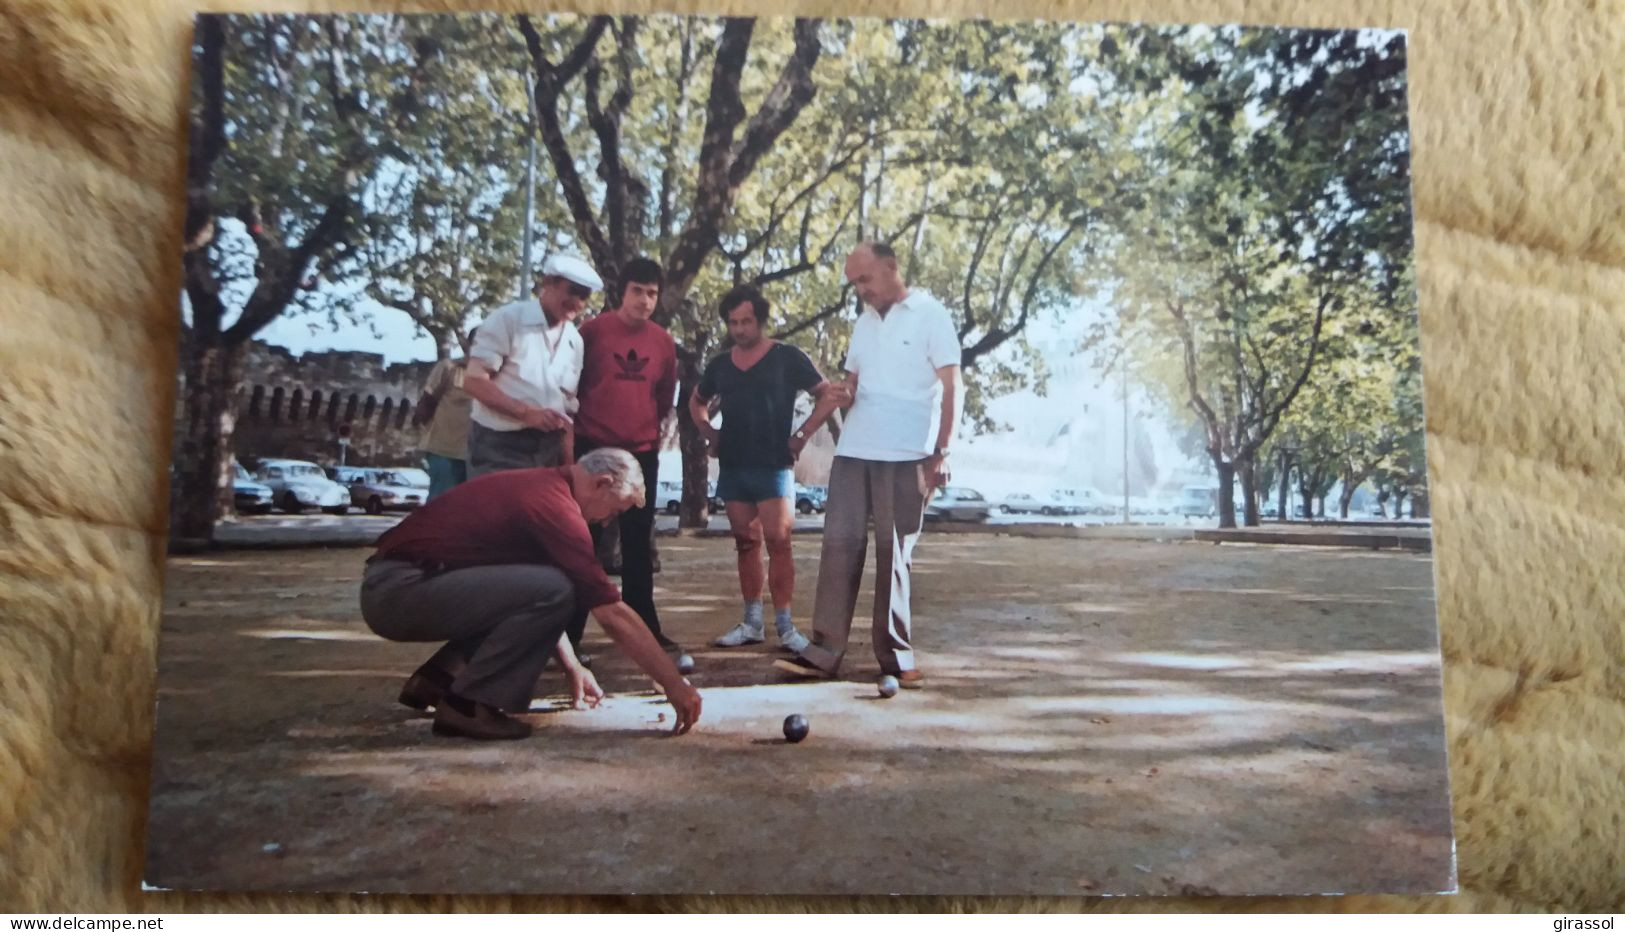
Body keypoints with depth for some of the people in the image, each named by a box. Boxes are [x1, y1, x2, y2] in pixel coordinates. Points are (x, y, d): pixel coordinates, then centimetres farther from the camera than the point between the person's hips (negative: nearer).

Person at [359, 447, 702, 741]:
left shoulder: (537, 484, 14)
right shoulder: (554, 505, -16)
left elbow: (537, 597, 26)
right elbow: (612, 614, -16)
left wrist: (573, 666, 29)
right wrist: (674, 684, -9)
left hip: (387, 586, 10)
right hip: (400, 591, -10)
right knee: (553, 590, -21)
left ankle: (435, 679, 17)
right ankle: (468, 704, -9)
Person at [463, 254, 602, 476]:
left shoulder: (575, 341, 12)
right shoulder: (509, 319, -7)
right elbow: (474, 381, -13)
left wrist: (568, 464, 7)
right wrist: (527, 413, -22)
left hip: (548, 448, 6)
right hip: (499, 445, -6)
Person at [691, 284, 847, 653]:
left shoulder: (787, 358, -2)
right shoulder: (720, 364, 11)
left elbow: (828, 395, 0)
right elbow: (697, 402, 27)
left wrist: (801, 435, -7)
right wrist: (710, 433, 11)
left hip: (773, 466, -5)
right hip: (732, 467, 5)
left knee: (777, 542, -9)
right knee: (746, 543, 8)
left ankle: (785, 625, -4)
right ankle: (752, 622, 14)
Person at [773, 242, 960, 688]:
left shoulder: (931, 315, -1)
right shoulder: (863, 323, 17)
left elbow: (951, 388, -5)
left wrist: (941, 452, -11)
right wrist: (835, 394, -2)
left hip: (905, 455, -5)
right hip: (853, 450, 5)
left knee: (894, 553, 0)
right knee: (839, 544, 1)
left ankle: (896, 654, 10)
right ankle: (824, 651, 4)